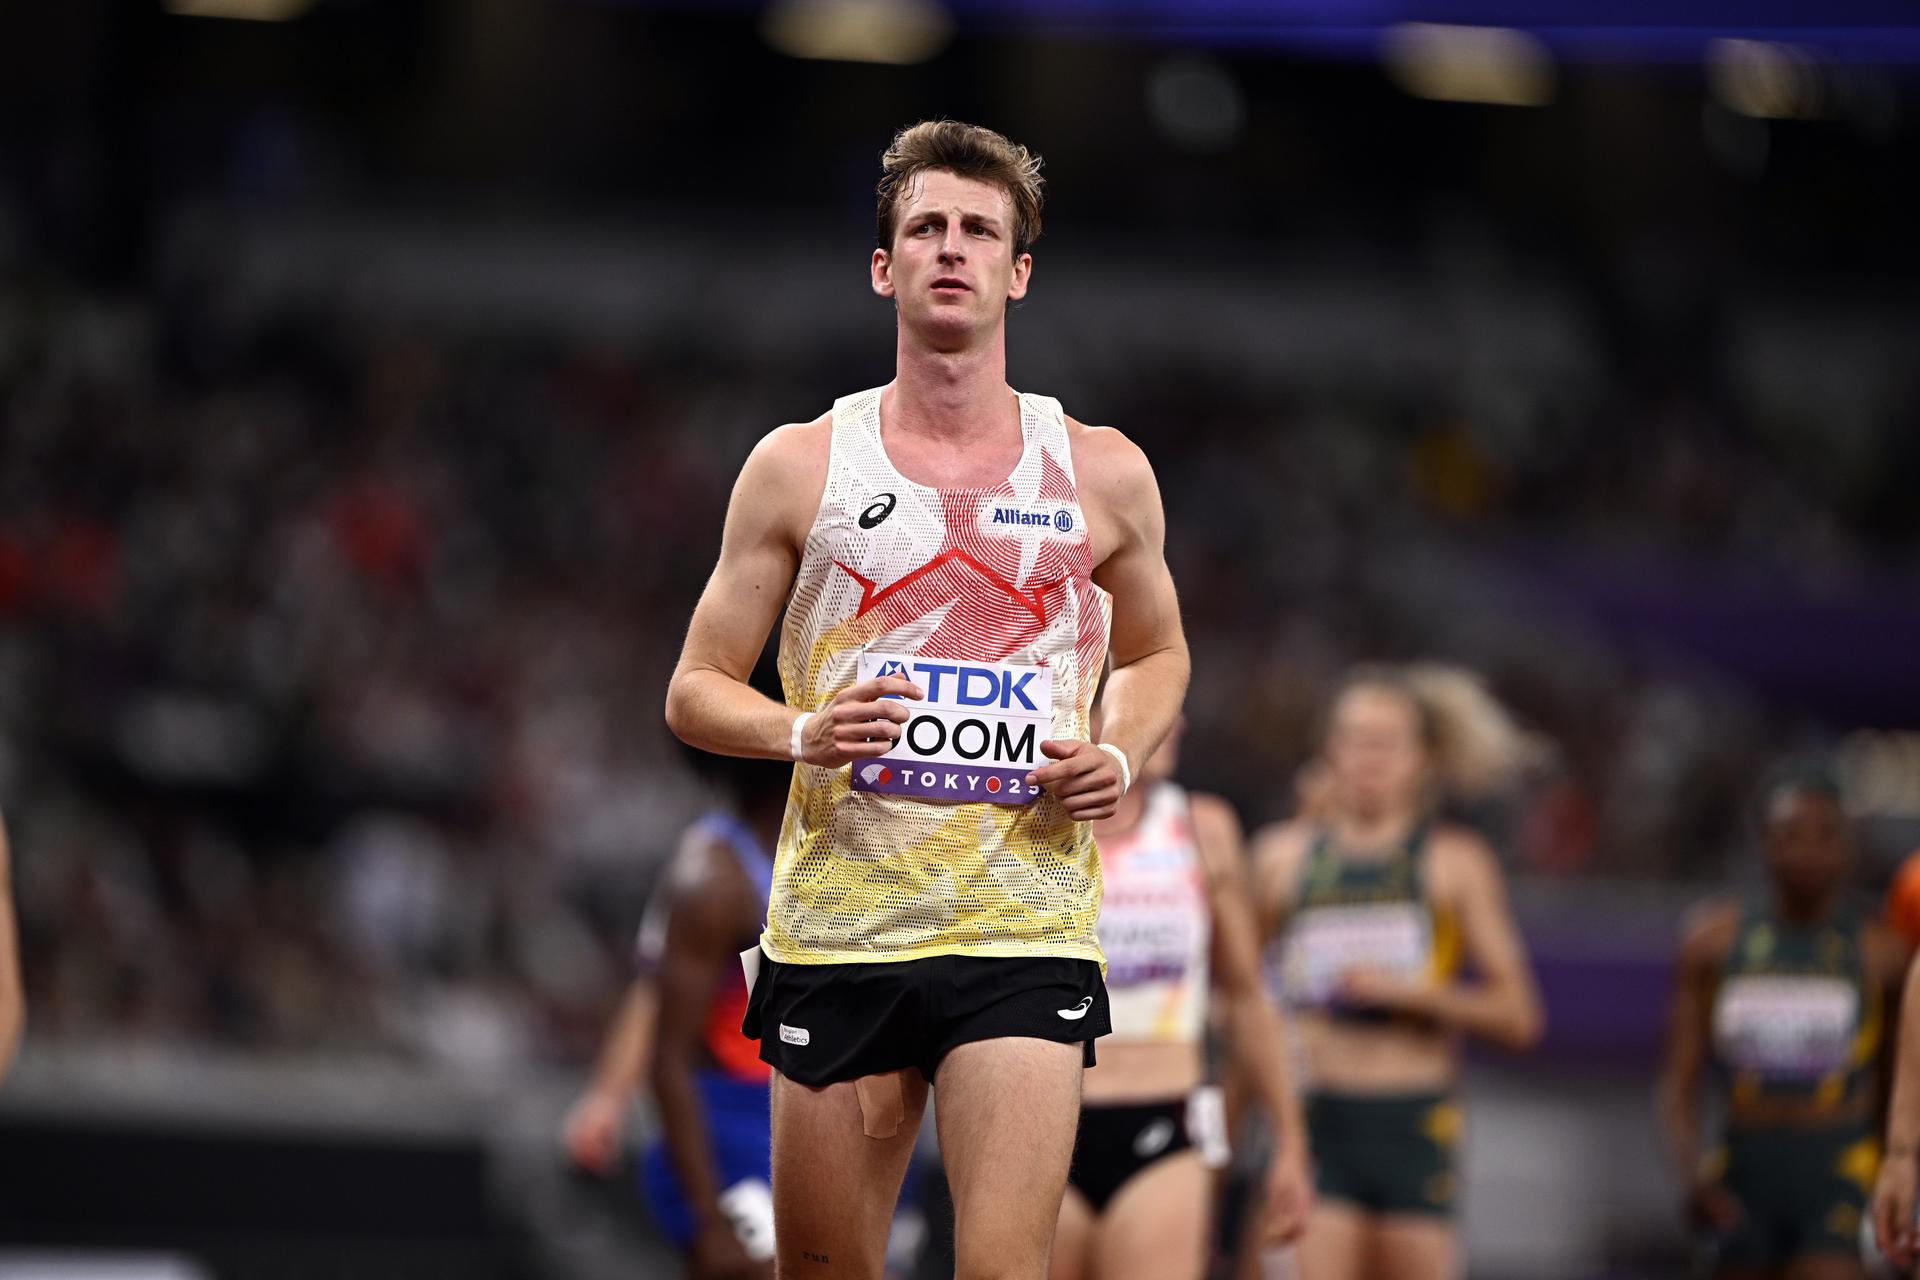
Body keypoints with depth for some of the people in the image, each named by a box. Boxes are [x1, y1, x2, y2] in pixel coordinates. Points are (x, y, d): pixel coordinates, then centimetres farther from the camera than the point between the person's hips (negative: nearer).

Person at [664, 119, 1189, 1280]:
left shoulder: (1102, 474, 7)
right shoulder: (801, 466, 4)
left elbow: (1158, 653, 24)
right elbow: (696, 692, 8)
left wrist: (1121, 758, 2)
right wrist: (801, 734, -14)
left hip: (1025, 932, -1)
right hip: (836, 921, 1)